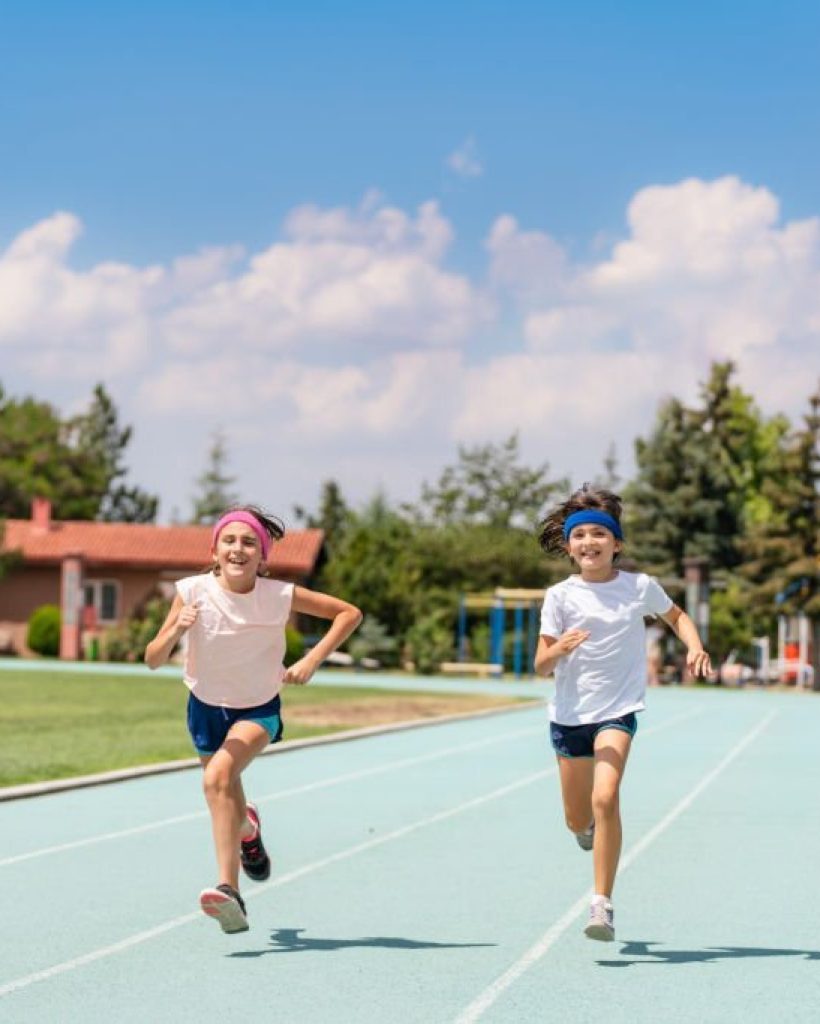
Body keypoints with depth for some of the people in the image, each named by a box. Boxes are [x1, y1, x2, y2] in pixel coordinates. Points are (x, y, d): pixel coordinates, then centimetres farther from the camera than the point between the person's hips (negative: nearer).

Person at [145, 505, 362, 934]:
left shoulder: (280, 596, -21)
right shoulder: (194, 592, -20)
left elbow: (349, 613, -11)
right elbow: (153, 660, -19)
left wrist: (311, 661, -20)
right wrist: (176, 630, -39)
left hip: (258, 709, -3)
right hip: (206, 708, 3)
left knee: (218, 778, -30)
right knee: (227, 807, 15)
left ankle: (228, 888, -32)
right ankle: (247, 829, 55)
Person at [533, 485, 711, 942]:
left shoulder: (641, 587, -3)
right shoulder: (560, 596, -5)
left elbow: (676, 616, 17)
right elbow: (541, 666, -7)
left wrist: (695, 647, -2)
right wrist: (558, 649, -29)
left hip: (619, 710, -2)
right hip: (569, 714, 2)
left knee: (605, 798, -24)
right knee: (578, 820, 11)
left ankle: (603, 904, -17)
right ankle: (592, 825, 51)